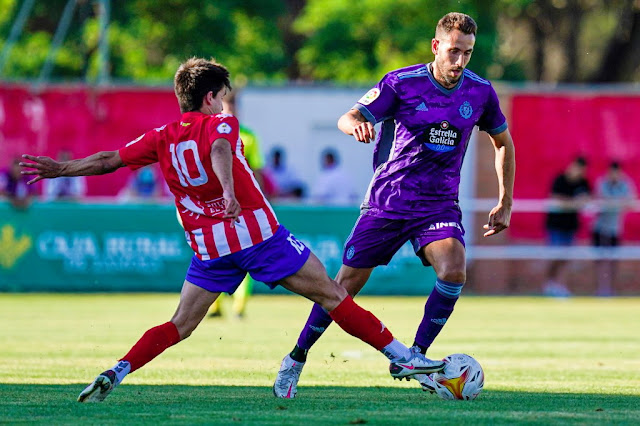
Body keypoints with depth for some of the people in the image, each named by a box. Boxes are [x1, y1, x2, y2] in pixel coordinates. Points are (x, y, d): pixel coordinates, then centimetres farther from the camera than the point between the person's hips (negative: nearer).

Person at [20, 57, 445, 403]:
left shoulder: (162, 138, 11)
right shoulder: (221, 123, -1)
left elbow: (108, 160, 14)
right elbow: (219, 150, -24)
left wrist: (60, 169, 26)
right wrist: (229, 190, -42)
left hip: (209, 248, 4)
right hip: (259, 232, -4)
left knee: (179, 326, 12)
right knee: (332, 295, 1)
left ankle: (115, 374, -6)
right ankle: (401, 356, 0)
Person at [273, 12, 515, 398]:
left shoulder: (480, 92, -2)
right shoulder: (402, 83, -10)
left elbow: (503, 142, 14)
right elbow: (348, 118, -11)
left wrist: (505, 204, 12)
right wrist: (357, 124, -36)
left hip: (439, 203, 2)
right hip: (387, 200, -2)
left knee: (454, 270, -25)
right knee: (347, 282, 0)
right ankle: (297, 358, 19)